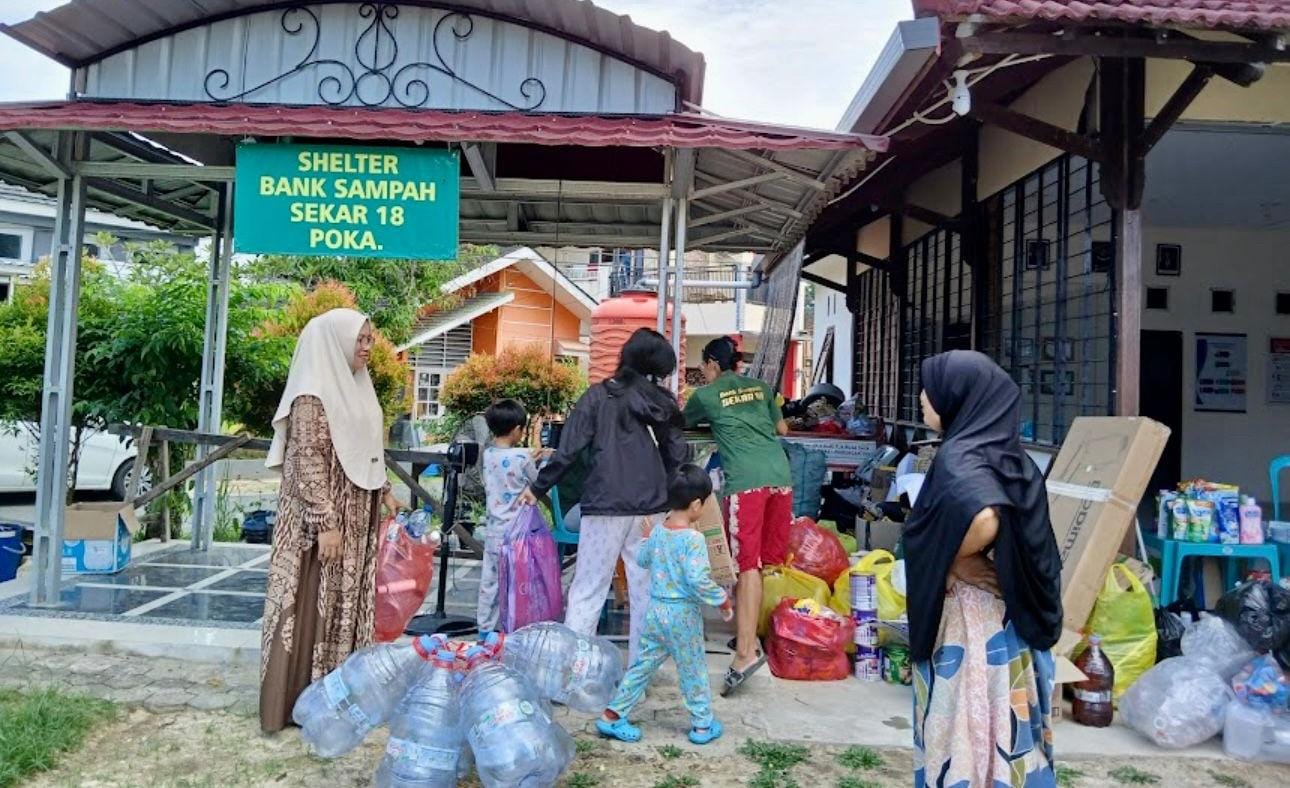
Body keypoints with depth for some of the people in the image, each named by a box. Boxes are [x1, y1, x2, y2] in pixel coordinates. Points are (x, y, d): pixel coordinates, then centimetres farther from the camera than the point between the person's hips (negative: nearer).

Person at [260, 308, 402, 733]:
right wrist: (325, 523, -22)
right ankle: (294, 701, 10)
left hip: (356, 520, 9)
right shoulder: (312, 397, -15)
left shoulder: (354, 389, 12)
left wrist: (384, 491, 18)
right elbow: (307, 464, -19)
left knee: (344, 605, 13)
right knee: (310, 607, -1)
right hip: (322, 520, -9)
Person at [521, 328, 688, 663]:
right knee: (646, 590, 10)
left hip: (605, 504, -3)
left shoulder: (599, 395, -1)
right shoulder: (661, 400, 7)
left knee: (587, 590, 2)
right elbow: (677, 453, 8)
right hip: (651, 507, 3)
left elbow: (569, 449, -4)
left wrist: (538, 488, 6)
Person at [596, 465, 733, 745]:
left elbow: (642, 559, 19)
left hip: (655, 608, 6)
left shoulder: (658, 532, 2)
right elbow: (699, 580, -25)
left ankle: (612, 715, 17)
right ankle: (703, 725, 23)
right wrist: (722, 599, -12)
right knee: (693, 670, 10)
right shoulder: (693, 539, -20)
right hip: (683, 614, -6)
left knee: (643, 664, 15)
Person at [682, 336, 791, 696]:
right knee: (774, 560, 11)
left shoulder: (705, 394, 9)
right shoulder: (761, 387, 21)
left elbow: (681, 423, 28)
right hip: (780, 474, 5)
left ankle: (747, 651, -15)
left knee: (749, 564, -8)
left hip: (746, 480, -5)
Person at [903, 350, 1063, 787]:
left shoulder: (958, 456, -19)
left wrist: (953, 560, -20)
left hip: (969, 621, -8)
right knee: (1002, 729, 18)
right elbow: (1018, 532, 10)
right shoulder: (1005, 452, 6)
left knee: (966, 731, 6)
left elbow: (983, 518, -37)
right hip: (1010, 618, 8)